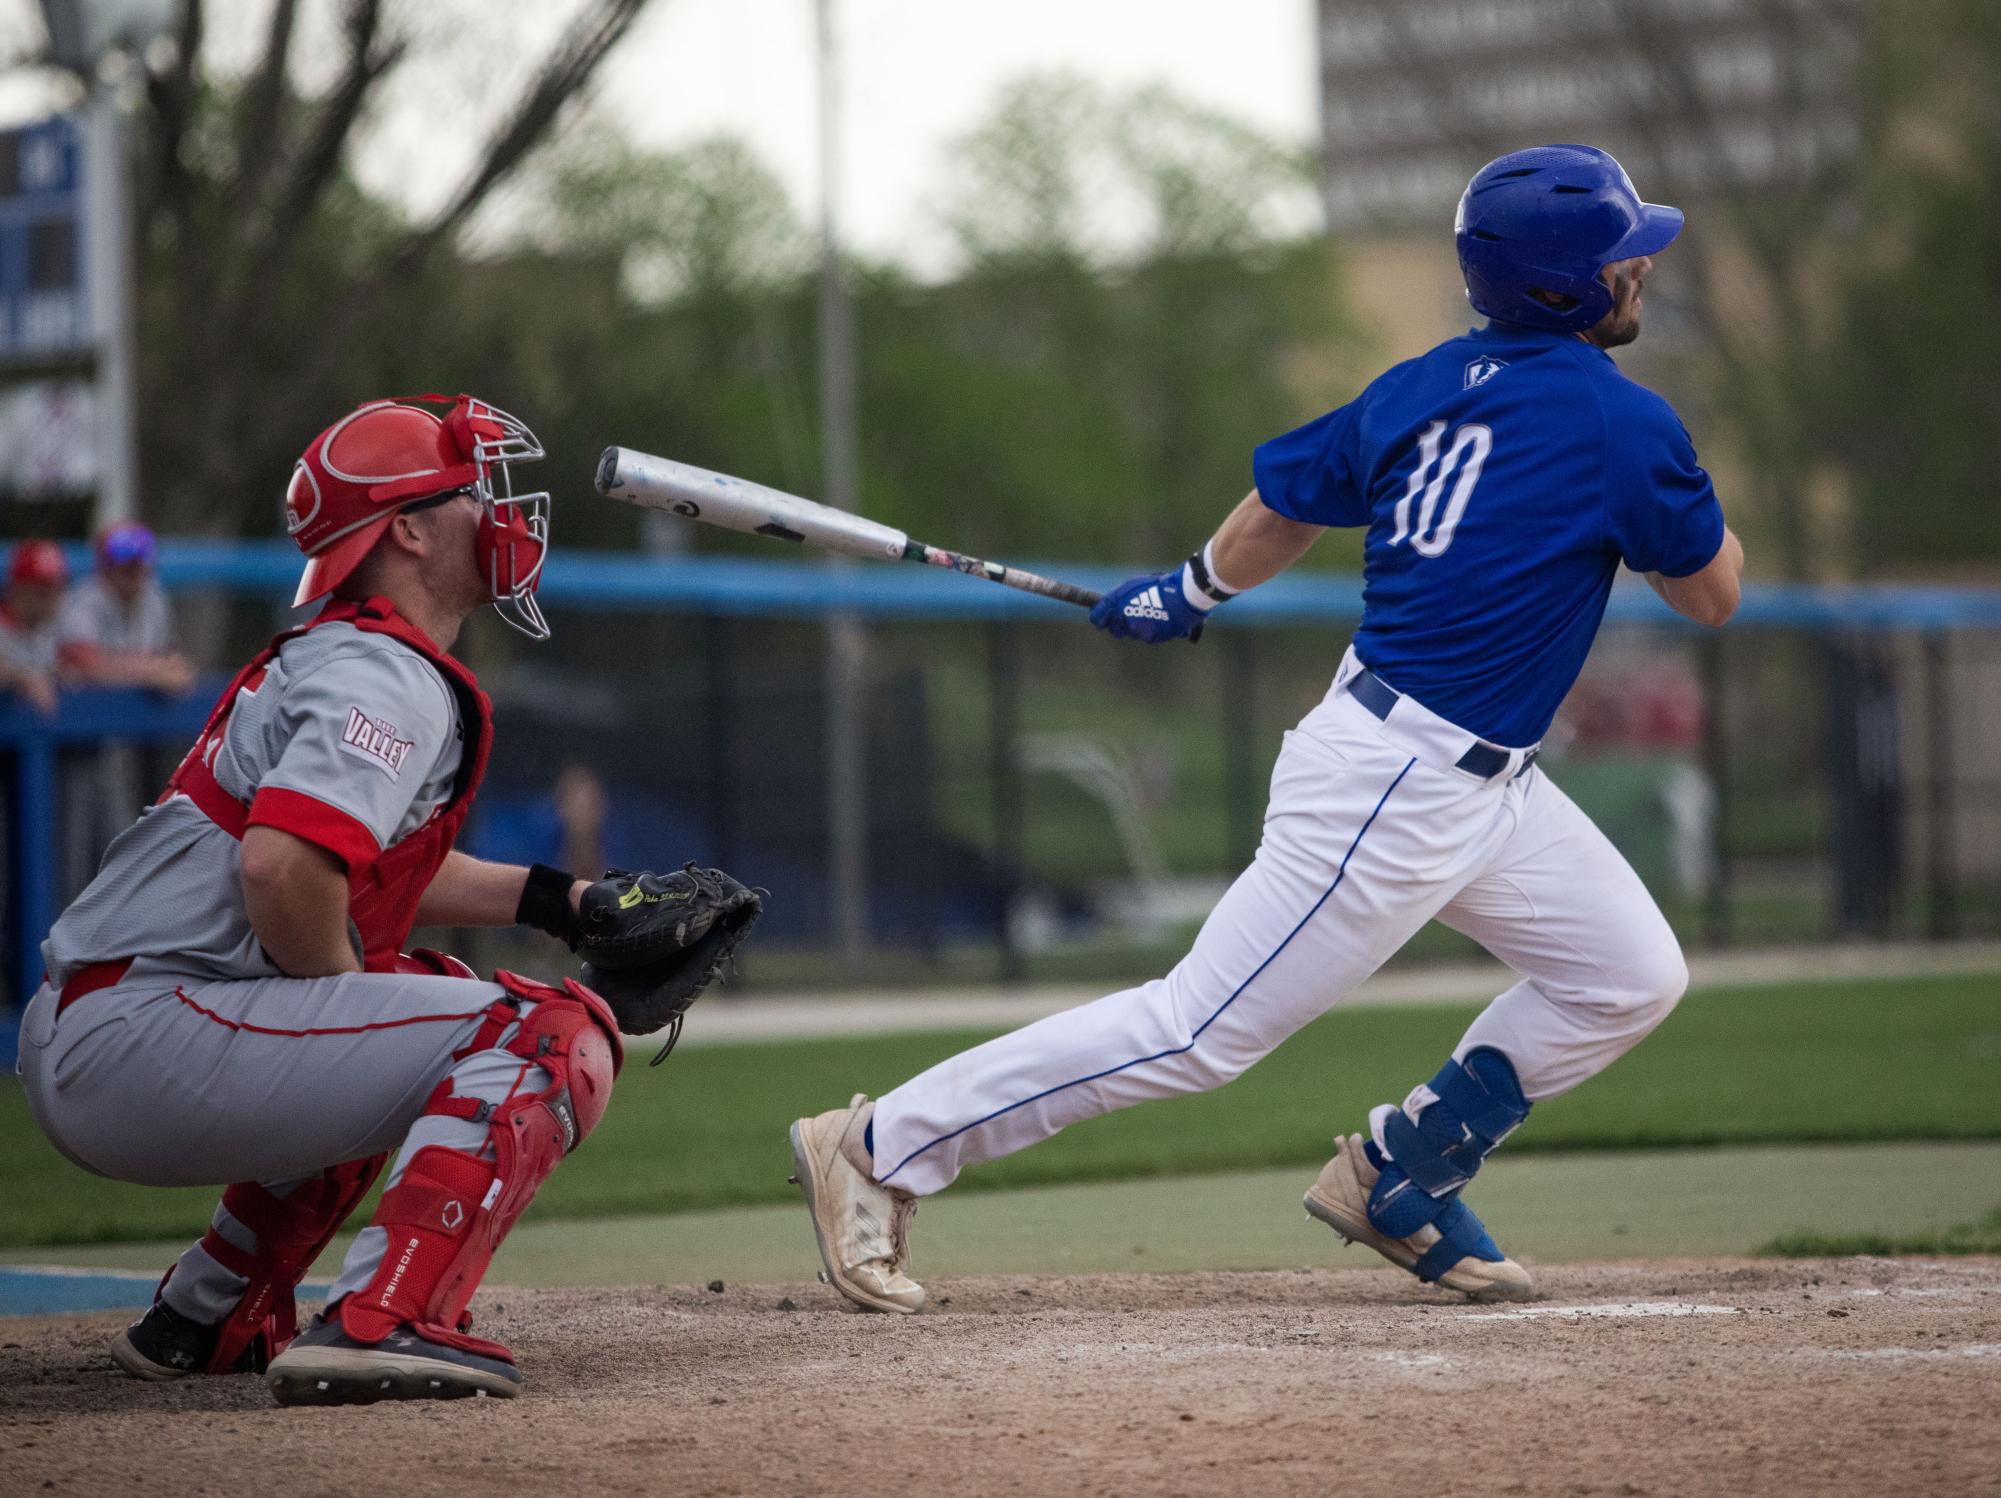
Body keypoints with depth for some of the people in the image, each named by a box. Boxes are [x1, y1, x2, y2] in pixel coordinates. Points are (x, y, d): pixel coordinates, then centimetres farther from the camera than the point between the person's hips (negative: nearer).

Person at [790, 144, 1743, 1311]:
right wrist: (1679, 494, 15)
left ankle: (1399, 1179, 19)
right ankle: (880, 1148, 0)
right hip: (1396, 788, -9)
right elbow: (1713, 594, -3)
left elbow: (1271, 517, 16)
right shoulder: (1621, 421, -15)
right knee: (1202, 1031, -6)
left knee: (1634, 977, 12)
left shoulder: (1426, 387, 8)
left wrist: (1193, 593, 34)